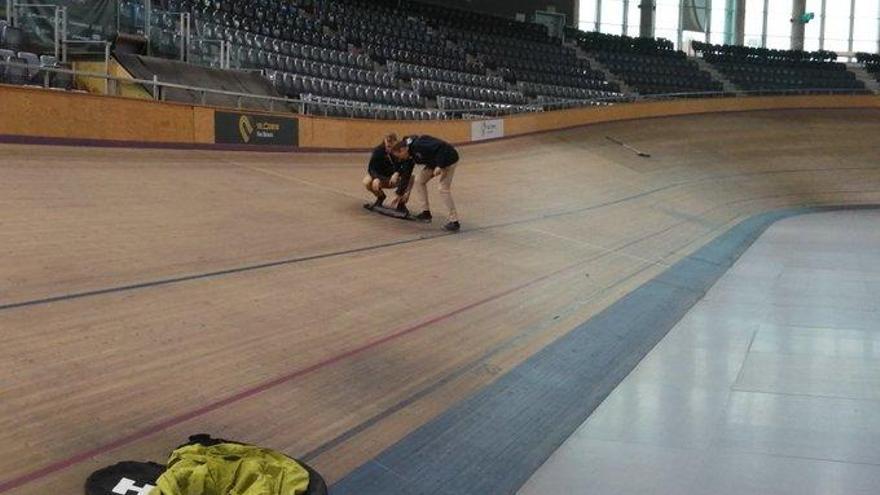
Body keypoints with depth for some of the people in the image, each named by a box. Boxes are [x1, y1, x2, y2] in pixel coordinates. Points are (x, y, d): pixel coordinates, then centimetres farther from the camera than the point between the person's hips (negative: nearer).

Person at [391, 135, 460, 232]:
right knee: (419, 180, 9)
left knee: (443, 188, -18)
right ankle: (426, 212, 16)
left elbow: (441, 147, -32)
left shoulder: (417, 145, -27)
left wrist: (440, 166, -30)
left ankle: (454, 221, -14)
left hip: (448, 159, -10)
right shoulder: (410, 154, 4)